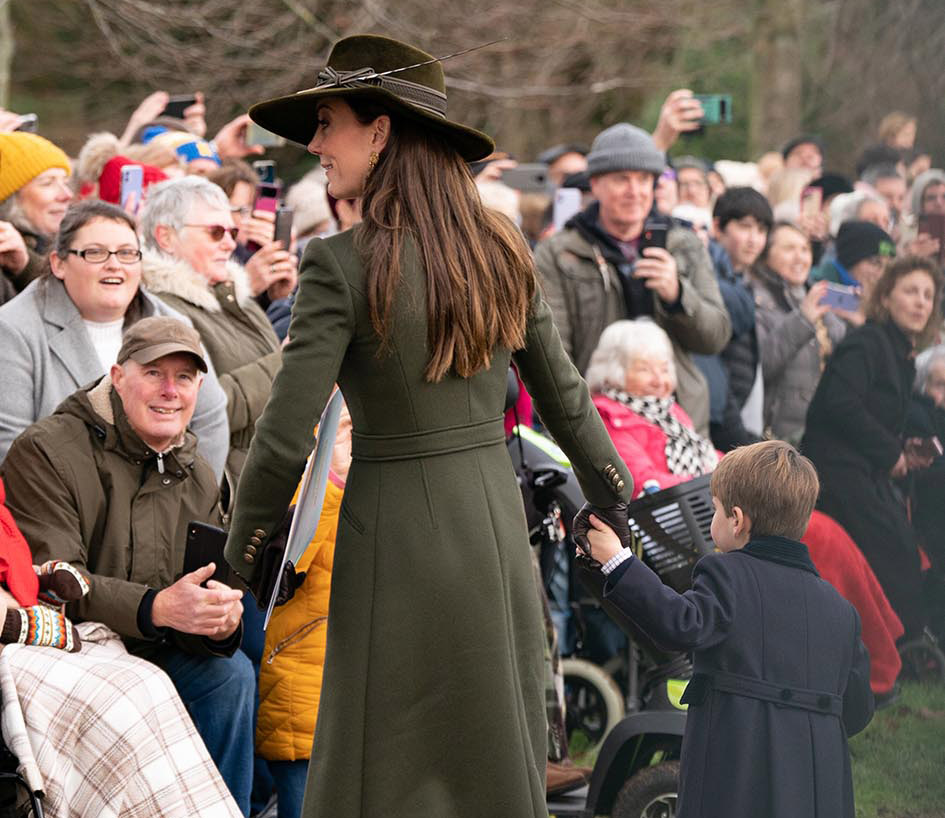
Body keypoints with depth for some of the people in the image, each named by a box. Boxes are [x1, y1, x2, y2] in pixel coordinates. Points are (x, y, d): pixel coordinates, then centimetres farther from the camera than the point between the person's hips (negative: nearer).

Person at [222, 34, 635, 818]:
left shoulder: (344, 266, -15)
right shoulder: (502, 251, 2)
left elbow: (285, 439, -16)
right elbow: (564, 399, 9)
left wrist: (241, 559, -2)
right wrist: (629, 511, 21)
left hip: (397, 536, -5)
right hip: (497, 521, 5)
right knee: (503, 754, 15)